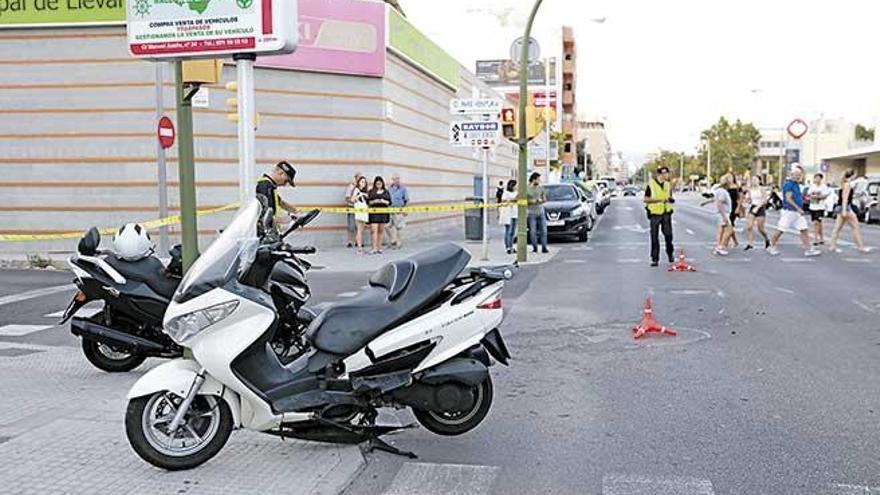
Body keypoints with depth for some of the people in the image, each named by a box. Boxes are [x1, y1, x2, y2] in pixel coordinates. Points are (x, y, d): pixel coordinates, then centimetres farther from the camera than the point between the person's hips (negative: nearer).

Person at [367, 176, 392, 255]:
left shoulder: (386, 192, 10)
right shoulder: (371, 192, 7)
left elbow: (389, 202, 7)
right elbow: (368, 202, 4)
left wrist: (384, 201, -11)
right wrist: (374, 201, -14)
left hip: (383, 213, 2)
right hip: (374, 213, -2)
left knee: (381, 230, 6)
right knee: (374, 230, -11)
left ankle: (379, 247, 14)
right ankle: (374, 249, -12)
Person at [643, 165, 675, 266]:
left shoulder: (667, 185, 8)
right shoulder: (651, 184, -7)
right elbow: (646, 199, -8)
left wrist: (671, 199, -5)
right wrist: (658, 200, -19)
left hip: (666, 213, 4)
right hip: (655, 213, -4)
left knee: (668, 234, 5)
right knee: (654, 237, 0)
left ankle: (670, 254, 28)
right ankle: (655, 259, 6)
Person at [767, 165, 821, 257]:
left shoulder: (796, 184, 15)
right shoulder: (788, 184, -12)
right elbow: (788, 199, -20)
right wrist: (798, 208, -24)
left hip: (797, 212, 8)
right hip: (788, 211, -8)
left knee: (804, 229, 2)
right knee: (780, 230, -2)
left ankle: (808, 249, 3)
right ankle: (772, 247, 10)